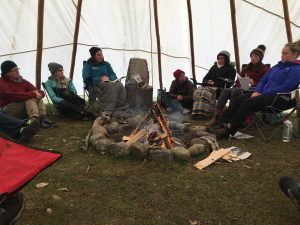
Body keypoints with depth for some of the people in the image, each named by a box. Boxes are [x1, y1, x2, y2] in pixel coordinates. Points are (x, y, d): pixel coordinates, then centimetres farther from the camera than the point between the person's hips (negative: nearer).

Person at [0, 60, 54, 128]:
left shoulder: (23, 81, 10)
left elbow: (41, 92, 3)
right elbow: (12, 96, -27)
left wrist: (37, 93, -21)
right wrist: (33, 94, -28)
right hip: (9, 109, -6)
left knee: (38, 98, -14)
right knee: (30, 99, -28)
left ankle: (42, 118, -33)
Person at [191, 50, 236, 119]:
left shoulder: (230, 69, 9)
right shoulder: (214, 67, 25)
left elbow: (228, 83, -6)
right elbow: (205, 79, 19)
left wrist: (214, 83, -12)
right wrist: (207, 82, -7)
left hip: (220, 88, -5)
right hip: (208, 86, 5)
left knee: (206, 93, -35)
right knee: (198, 91, -27)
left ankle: (204, 113, -38)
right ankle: (197, 112, -35)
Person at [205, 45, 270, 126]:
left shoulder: (264, 69, 7)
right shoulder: (247, 67, 27)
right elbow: (240, 79, 28)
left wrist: (253, 83, -21)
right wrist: (237, 85, 5)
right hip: (241, 88, 6)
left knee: (235, 91, -35)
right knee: (225, 90, -25)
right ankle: (216, 117, -35)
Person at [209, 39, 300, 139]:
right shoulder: (277, 66, 20)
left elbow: (285, 88, -17)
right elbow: (263, 80, 18)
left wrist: (263, 93, -17)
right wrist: (256, 91, -2)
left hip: (280, 98, -8)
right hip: (264, 94, 8)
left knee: (248, 102, -30)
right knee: (238, 100, -13)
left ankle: (228, 130, -31)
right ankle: (223, 124, -21)